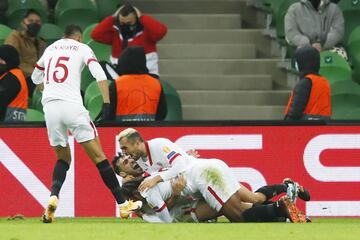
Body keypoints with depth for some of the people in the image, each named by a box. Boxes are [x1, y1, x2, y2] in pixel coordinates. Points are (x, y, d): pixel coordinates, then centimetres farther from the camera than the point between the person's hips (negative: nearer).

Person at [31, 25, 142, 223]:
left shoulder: (50, 48, 22)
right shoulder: (82, 49, 11)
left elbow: (36, 78, 35)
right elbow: (100, 75, -5)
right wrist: (106, 104, -10)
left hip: (50, 107, 4)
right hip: (72, 106, -4)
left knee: (63, 158, 18)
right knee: (98, 156, 1)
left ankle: (53, 196, -9)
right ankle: (122, 203, 1)